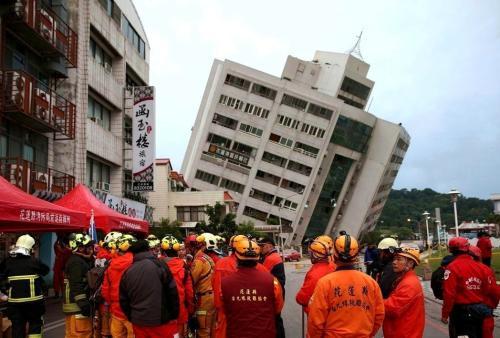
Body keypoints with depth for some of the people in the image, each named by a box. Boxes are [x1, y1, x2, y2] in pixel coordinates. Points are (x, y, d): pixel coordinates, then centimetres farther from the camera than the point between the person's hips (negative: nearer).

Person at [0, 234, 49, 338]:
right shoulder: (33, 261, -9)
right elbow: (46, 270, 3)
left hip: (14, 300, 3)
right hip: (33, 299, -3)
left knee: (17, 326, 10)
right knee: (35, 323, 13)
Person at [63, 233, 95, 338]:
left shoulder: (80, 260, 17)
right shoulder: (76, 262, -16)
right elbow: (77, 286, -23)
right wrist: (83, 304, -25)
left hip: (73, 303, 11)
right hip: (77, 305, -11)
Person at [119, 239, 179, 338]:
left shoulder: (128, 272, 4)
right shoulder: (159, 265, -7)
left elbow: (123, 300, 9)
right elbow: (172, 292, -7)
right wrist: (174, 315, 2)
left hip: (138, 322, 4)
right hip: (161, 321, -4)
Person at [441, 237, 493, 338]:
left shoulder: (453, 267, -17)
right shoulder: (479, 266, 1)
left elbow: (449, 294, -21)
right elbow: (487, 290, 3)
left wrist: (445, 314, -13)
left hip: (461, 311, -6)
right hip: (480, 310, 6)